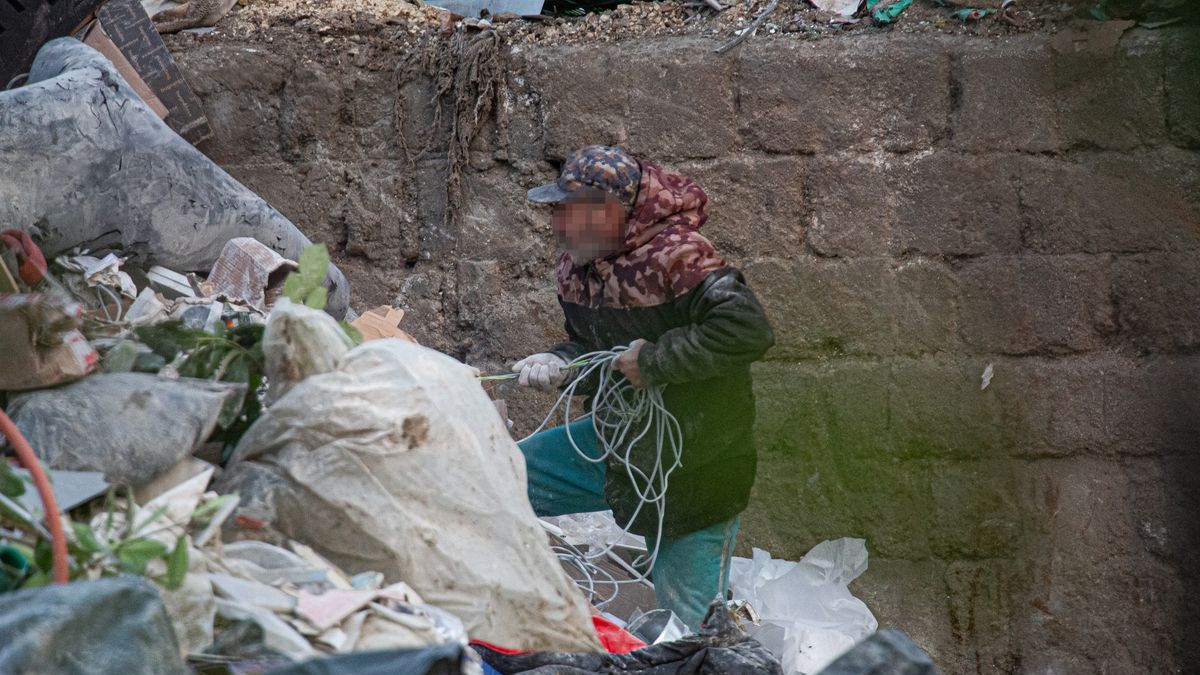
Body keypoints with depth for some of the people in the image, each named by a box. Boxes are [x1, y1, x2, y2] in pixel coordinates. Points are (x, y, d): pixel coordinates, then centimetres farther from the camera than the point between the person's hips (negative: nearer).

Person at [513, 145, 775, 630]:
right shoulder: (577, 267, 2)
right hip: (618, 443, 8)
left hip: (694, 465, -8)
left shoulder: (674, 255, -24)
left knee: (692, 618, -5)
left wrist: (655, 361, -27)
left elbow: (750, 329, -34)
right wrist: (560, 364, -8)